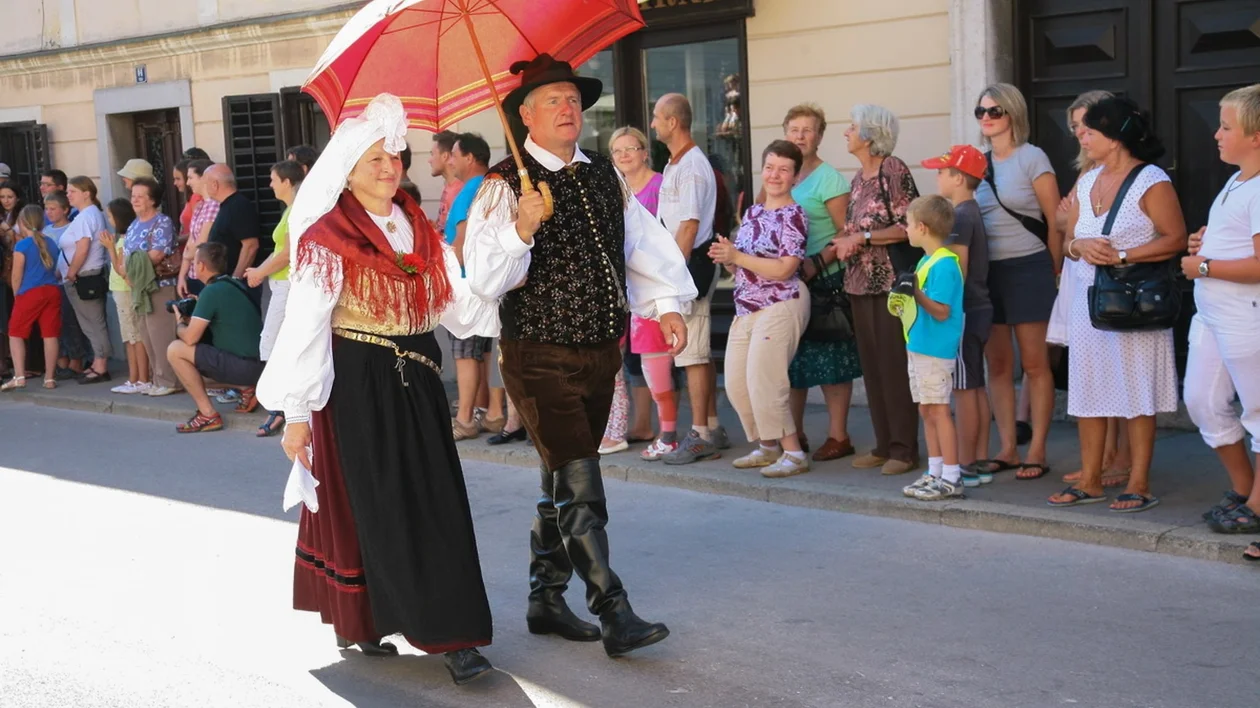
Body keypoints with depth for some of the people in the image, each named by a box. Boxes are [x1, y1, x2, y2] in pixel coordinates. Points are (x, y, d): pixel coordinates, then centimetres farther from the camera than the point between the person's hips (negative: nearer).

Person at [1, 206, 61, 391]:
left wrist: (17, 295, 8)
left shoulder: (22, 245, -8)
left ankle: (19, 376, -2)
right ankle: (49, 378, 8)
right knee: (50, 335, 5)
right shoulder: (51, 243, 9)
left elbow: (17, 275, -5)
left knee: (16, 334, 7)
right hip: (52, 291, 5)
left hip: (30, 293, -5)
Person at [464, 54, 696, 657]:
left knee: (563, 478, 15)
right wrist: (521, 229, -33)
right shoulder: (505, 185, -10)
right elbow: (485, 279, -18)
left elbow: (644, 240, 18)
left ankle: (546, 599, 28)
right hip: (540, 356, -6)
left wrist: (666, 303, 8)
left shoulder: (605, 178, 9)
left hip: (600, 352, 7)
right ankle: (614, 615, -5)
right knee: (580, 484, -9)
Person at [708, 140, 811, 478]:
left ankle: (793, 453, 1)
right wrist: (726, 258, -2)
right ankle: (766, 447, 25)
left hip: (780, 306, -8)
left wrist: (736, 256, -17)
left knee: (763, 381, -10)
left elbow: (784, 269, -20)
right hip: (747, 308, 8)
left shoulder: (793, 215, -9)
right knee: (735, 383, 9)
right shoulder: (753, 212, 14)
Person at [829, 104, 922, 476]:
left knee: (895, 365, -5)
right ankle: (884, 445, 17)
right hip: (861, 282, 8)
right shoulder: (859, 178, 15)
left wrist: (862, 238, -15)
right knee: (871, 365, 9)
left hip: (892, 280, -8)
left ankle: (904, 449, 2)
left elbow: (909, 226, -15)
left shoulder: (893, 170, -9)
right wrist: (845, 243, 4)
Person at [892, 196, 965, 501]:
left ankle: (951, 478, -2)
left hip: (936, 349, -10)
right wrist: (903, 295, 7)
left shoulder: (944, 264, -16)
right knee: (926, 410, 13)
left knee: (938, 410, -7)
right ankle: (935, 473, 20)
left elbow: (942, 312, -19)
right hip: (918, 346, 10)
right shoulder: (925, 261, 13)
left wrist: (916, 293, -27)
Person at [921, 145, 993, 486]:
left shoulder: (960, 217, -15)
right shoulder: (973, 212, 14)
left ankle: (965, 467, -1)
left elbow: (958, 272, -20)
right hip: (979, 308, 10)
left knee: (964, 390, -5)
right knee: (976, 388, 12)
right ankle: (980, 462, 17)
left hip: (964, 312, -10)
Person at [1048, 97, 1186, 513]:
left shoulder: (1151, 182, -9)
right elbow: (1069, 241, 16)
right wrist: (1081, 247, -7)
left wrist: (1122, 256, -19)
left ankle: (1139, 485, 5)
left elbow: (1175, 239, -14)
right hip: (1087, 296, 7)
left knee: (1136, 392, -2)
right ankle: (1090, 481, 16)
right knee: (1087, 388, 8)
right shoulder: (1087, 183, 12)